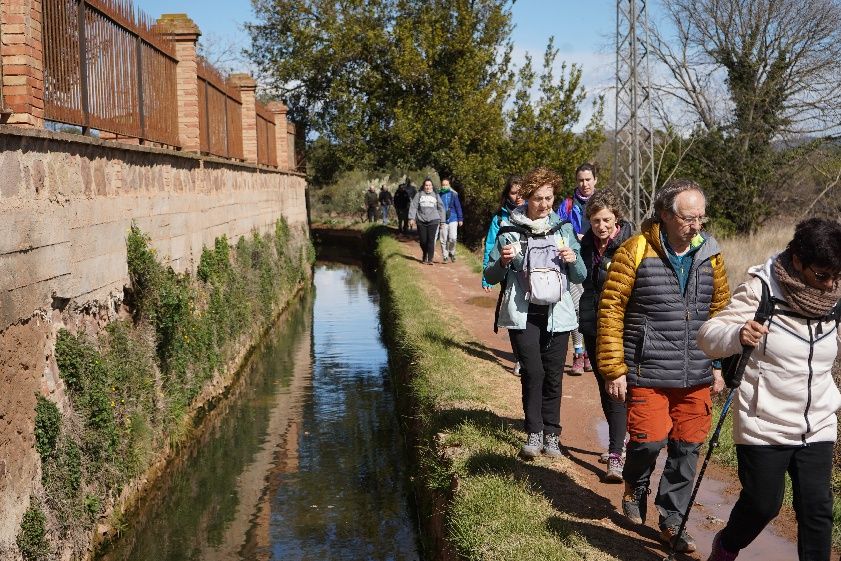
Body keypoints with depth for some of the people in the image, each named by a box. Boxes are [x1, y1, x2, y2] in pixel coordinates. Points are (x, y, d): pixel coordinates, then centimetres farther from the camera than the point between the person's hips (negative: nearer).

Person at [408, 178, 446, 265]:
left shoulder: (436, 195, 10)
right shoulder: (419, 195, 7)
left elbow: (441, 208, 14)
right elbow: (413, 206, 4)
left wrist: (442, 220, 10)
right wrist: (411, 218, -4)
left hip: (433, 221, -1)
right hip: (421, 221, 1)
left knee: (431, 240, -10)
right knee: (423, 241, 4)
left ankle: (430, 259, -8)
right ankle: (424, 256, 30)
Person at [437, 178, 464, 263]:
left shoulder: (453, 194, 2)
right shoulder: (438, 195, 3)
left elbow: (458, 207, 4)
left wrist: (460, 219, 1)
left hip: (453, 219, -1)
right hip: (443, 221, 1)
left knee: (452, 238, -10)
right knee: (443, 240, 3)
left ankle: (452, 253, 14)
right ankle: (445, 257, 13)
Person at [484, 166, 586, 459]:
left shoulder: (564, 229, 8)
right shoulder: (510, 230, -1)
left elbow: (580, 277, 13)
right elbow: (490, 276, 4)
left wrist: (574, 260, -8)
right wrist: (503, 261, -16)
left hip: (557, 314, 2)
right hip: (523, 314, -2)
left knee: (553, 375, 4)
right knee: (533, 372, -11)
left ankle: (551, 434, 15)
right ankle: (534, 433, 2)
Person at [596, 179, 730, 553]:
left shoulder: (710, 255, 6)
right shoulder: (635, 252, -9)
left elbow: (720, 311, 16)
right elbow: (610, 311, -8)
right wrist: (613, 370, -9)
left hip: (697, 377, 4)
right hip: (648, 374, -4)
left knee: (687, 448, 7)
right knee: (649, 439, -6)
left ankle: (672, 522, 25)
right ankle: (635, 486, 28)